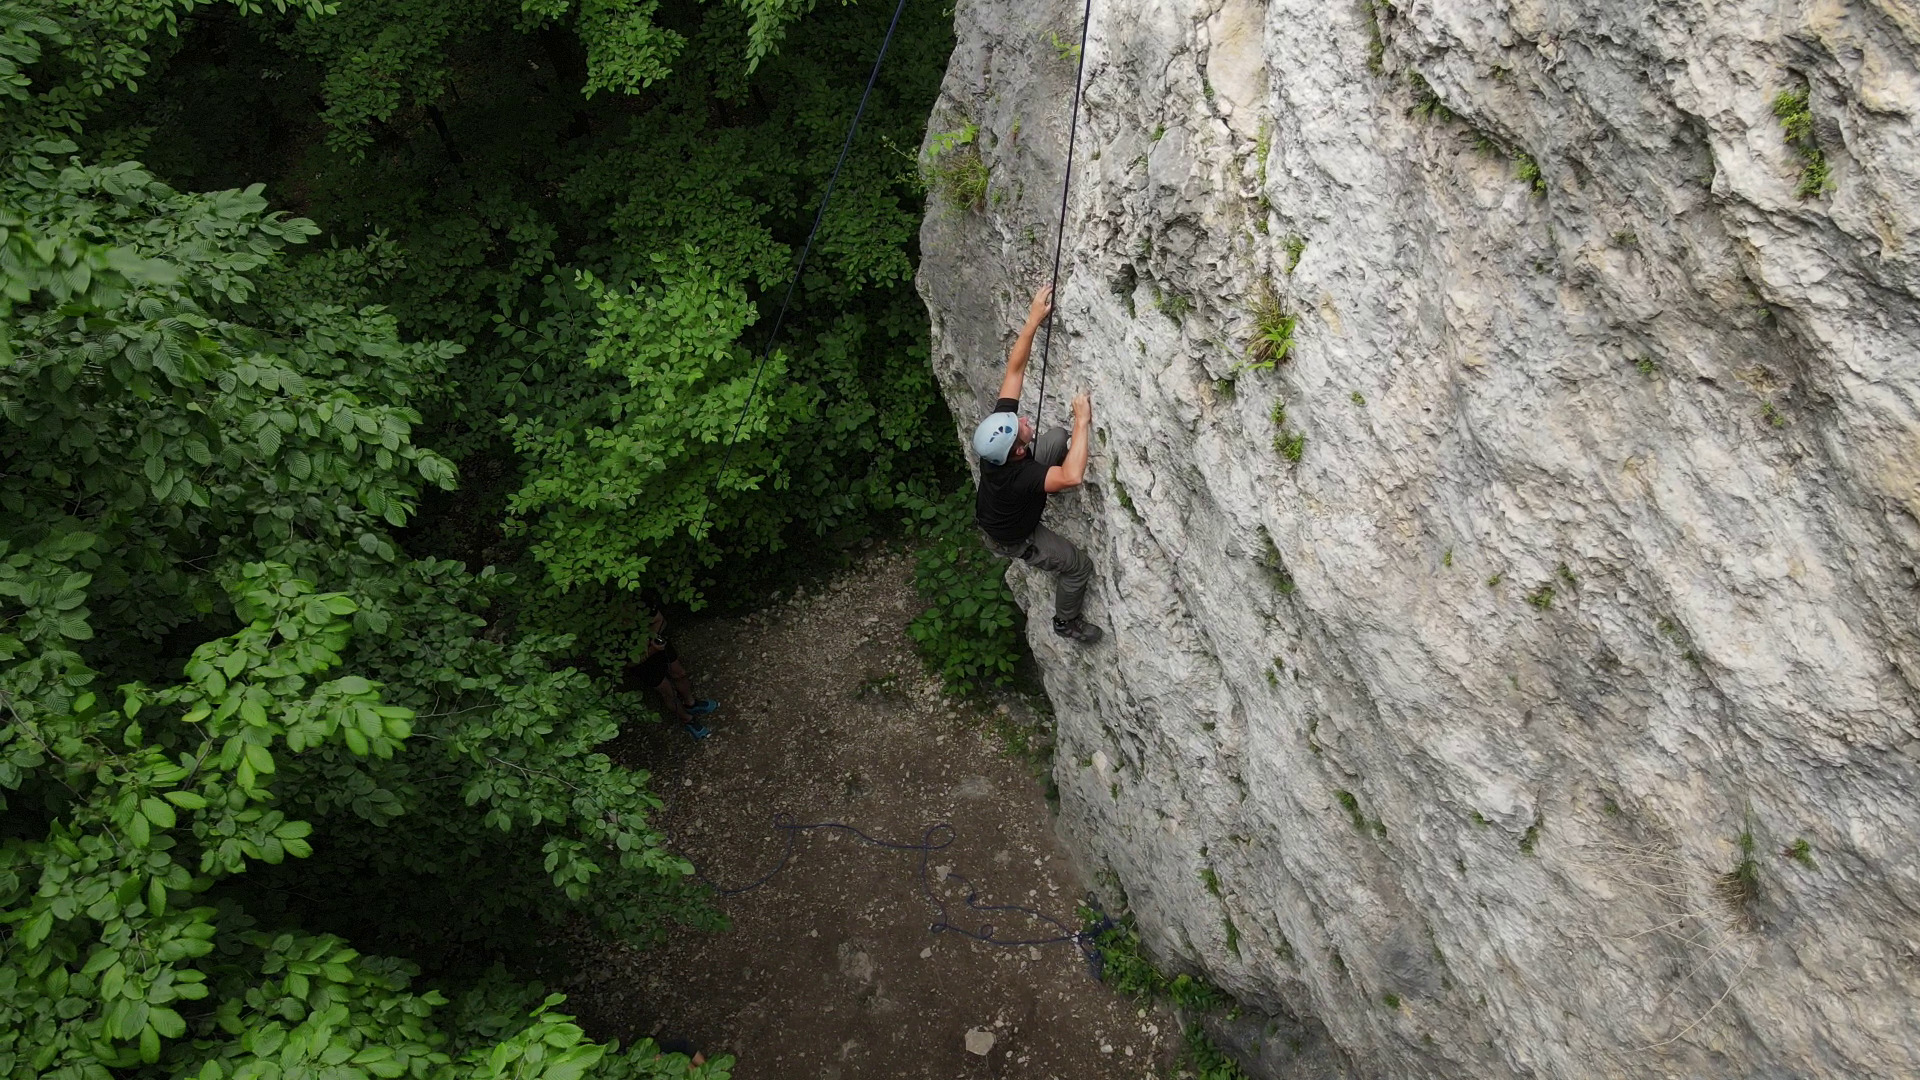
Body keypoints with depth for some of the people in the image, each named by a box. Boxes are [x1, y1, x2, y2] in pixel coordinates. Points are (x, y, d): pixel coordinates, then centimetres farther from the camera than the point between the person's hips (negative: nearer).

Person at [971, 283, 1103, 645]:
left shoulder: (1001, 417, -32)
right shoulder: (1015, 477, -49)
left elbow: (1015, 367, -26)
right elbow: (1072, 478, -61)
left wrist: (1034, 319, -33)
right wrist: (1083, 420, -53)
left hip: (1000, 510, 7)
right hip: (1013, 539, -7)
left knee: (1058, 437, 3)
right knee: (1079, 566, 9)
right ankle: (1066, 622, 35)